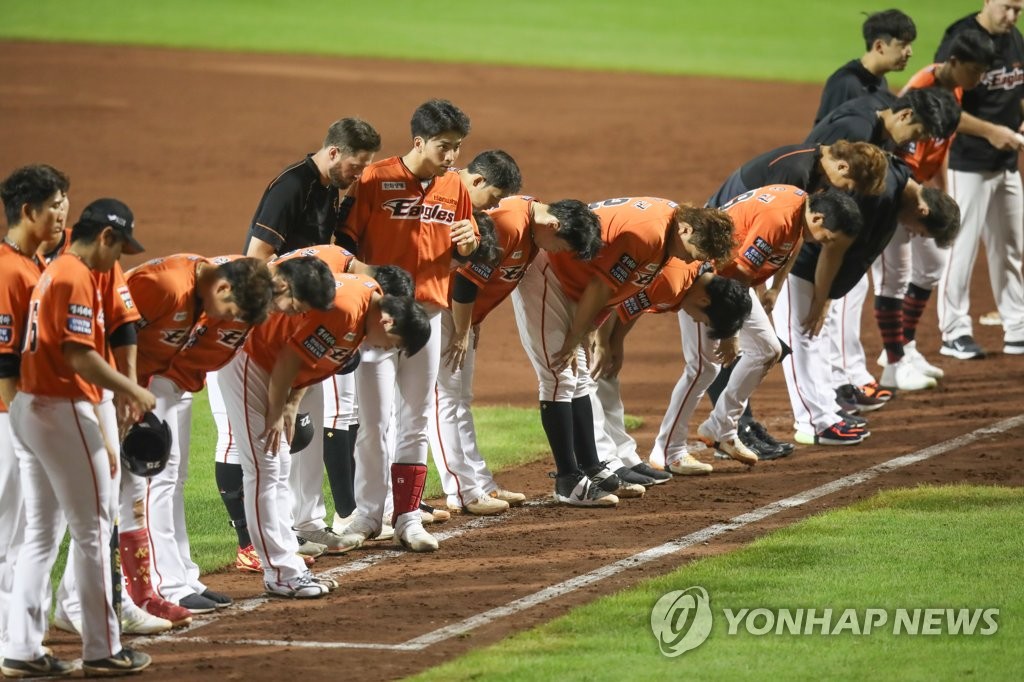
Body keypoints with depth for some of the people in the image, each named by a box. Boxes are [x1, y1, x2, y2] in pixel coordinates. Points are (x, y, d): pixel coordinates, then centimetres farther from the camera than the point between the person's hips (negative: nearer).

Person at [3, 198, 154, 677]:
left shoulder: (52, 273, 18)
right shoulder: (77, 278, -13)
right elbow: (80, 356, -22)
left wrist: (100, 439, 20)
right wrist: (133, 391, -10)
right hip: (62, 412, -10)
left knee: (40, 532, 12)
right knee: (93, 528, -1)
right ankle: (102, 650, 3)